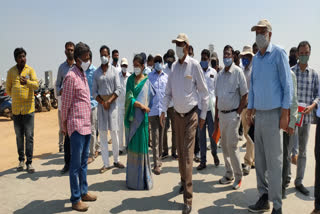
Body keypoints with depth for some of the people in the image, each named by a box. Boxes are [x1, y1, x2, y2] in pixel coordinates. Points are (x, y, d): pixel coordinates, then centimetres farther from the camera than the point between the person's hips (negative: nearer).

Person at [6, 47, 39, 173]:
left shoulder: (30, 70, -2)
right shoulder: (11, 71, 5)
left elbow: (36, 85, -16)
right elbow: (7, 89, 12)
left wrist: (27, 82, -32)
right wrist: (16, 98, 5)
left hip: (28, 108, -3)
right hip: (16, 109, 3)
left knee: (29, 136, -2)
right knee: (19, 136, 12)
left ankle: (29, 162, 6)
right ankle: (21, 160, 25)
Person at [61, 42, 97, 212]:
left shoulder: (83, 74, 15)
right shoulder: (71, 76, -13)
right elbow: (65, 103, -10)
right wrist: (64, 124, -4)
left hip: (86, 124, 9)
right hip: (77, 125, -9)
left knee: (84, 161, 15)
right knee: (76, 163, 0)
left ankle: (84, 192, 27)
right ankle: (75, 199, 10)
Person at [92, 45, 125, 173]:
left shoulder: (114, 70, 2)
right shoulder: (96, 72, 6)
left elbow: (118, 89, -3)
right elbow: (94, 92, 4)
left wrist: (109, 101, -12)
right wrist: (102, 103, -8)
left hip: (112, 103, -1)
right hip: (101, 104, 1)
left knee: (114, 132, 3)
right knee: (102, 133, 1)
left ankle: (116, 160, 16)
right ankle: (106, 163, 8)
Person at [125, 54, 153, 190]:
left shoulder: (147, 81, 0)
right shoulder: (130, 79, 8)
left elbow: (148, 99, 1)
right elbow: (129, 97, -3)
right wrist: (141, 105, -13)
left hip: (141, 116, -3)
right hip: (132, 116, 3)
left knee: (141, 144, 0)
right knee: (132, 144, 9)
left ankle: (142, 178, 12)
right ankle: (132, 177, 21)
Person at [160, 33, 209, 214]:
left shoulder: (194, 65, -9)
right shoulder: (174, 66, 6)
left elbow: (204, 92, -4)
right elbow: (168, 92, 11)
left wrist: (203, 115, -3)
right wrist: (164, 110, 0)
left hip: (191, 115, -5)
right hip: (177, 114, 5)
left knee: (188, 155, -7)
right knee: (180, 152, 15)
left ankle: (188, 199, -1)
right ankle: (183, 182, 36)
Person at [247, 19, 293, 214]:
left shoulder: (278, 54, -4)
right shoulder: (256, 59, 15)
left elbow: (287, 84, -8)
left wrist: (285, 114, -13)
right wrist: (249, 112, 14)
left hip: (273, 114, -6)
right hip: (258, 114, 7)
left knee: (274, 161, -3)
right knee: (260, 159, 11)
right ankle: (263, 198, 23)